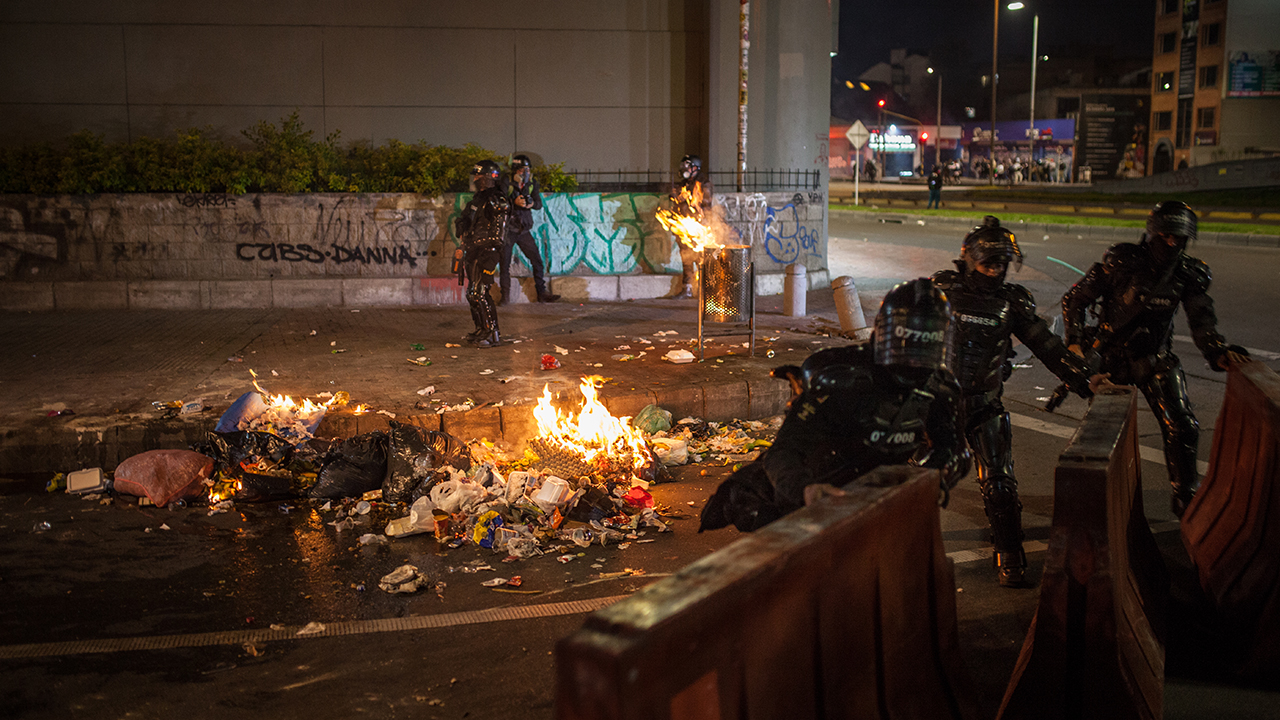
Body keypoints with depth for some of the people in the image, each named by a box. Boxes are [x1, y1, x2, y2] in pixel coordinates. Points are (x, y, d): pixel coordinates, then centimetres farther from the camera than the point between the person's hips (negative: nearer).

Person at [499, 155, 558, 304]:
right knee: (505, 263, 0)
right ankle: (505, 296, 10)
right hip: (508, 229, -4)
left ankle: (542, 293, 11)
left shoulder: (532, 183, 4)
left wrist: (532, 204, -18)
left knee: (537, 261, 2)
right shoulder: (506, 184, -10)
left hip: (524, 229, 4)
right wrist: (515, 203, -31)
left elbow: (539, 204, 4)